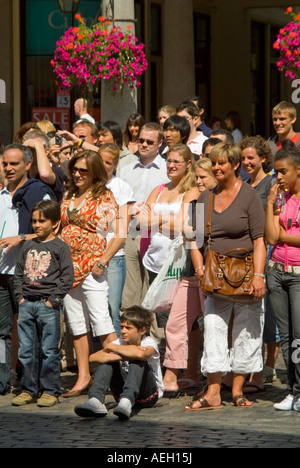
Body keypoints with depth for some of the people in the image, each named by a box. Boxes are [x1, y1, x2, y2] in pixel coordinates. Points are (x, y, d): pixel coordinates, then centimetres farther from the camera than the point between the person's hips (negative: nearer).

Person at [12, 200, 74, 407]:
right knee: (26, 350, 6)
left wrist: (53, 299, -11)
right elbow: (19, 272, 17)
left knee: (49, 350, -2)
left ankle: (50, 391, 4)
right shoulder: (29, 246, 14)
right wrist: (20, 296, 5)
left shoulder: (60, 247, -2)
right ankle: (28, 390, 13)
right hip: (27, 304, 5)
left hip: (48, 306, -5)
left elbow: (67, 277, -6)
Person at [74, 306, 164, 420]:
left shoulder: (149, 343, -13)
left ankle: (126, 402, -50)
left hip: (150, 394, -4)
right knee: (108, 361, -15)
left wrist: (111, 347, -25)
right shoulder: (120, 342, 0)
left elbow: (141, 354, -41)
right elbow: (92, 358, -14)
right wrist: (121, 356, -27)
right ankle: (96, 400, -35)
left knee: (138, 361, -30)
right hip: (123, 391, 4)